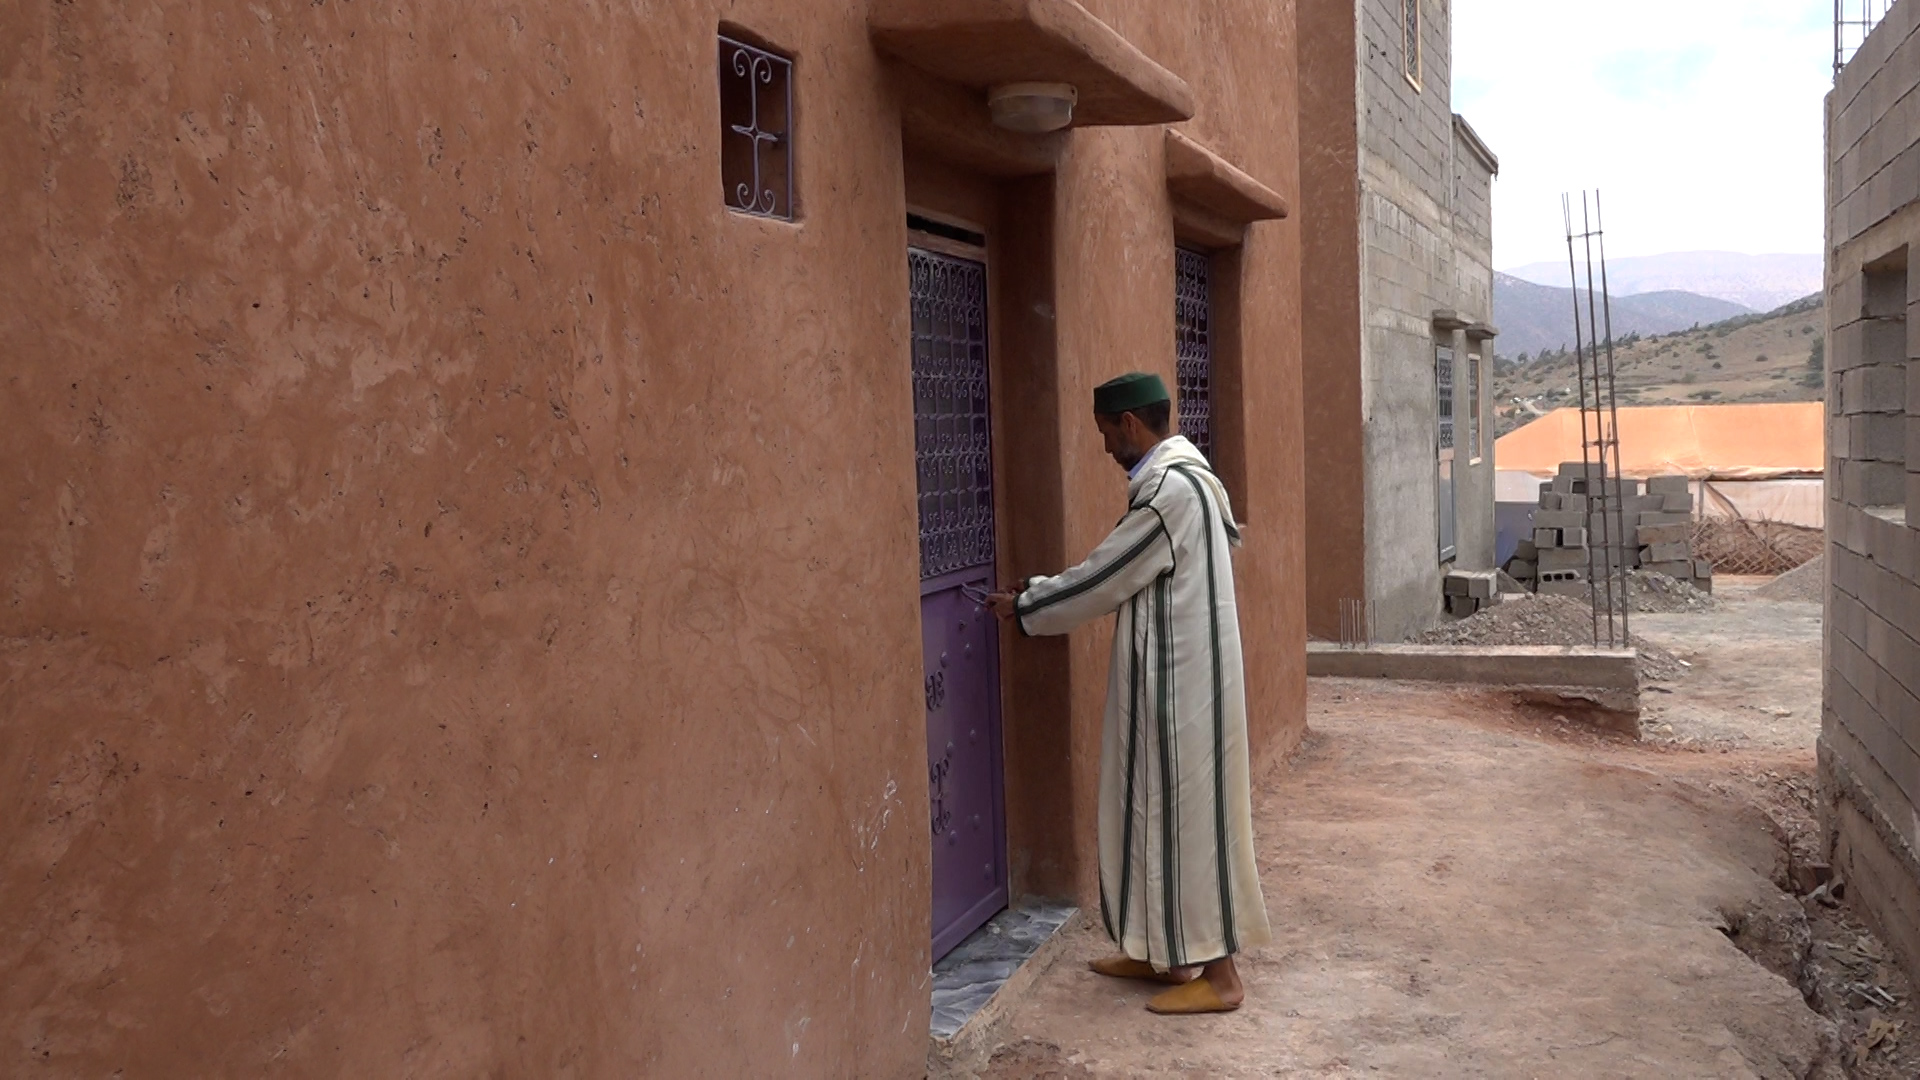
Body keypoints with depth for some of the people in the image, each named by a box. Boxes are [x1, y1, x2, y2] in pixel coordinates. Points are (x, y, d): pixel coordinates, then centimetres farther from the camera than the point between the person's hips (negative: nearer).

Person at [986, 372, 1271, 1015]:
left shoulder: (1171, 490, -20)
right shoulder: (1178, 479, 13)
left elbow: (1103, 582, -15)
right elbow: (1116, 574, 20)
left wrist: (1023, 609, -2)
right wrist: (1041, 590, 17)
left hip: (1181, 685, -10)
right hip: (1170, 680, 10)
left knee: (1188, 815, -2)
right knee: (1160, 813, 16)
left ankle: (1217, 975, 8)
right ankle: (1163, 953, 27)